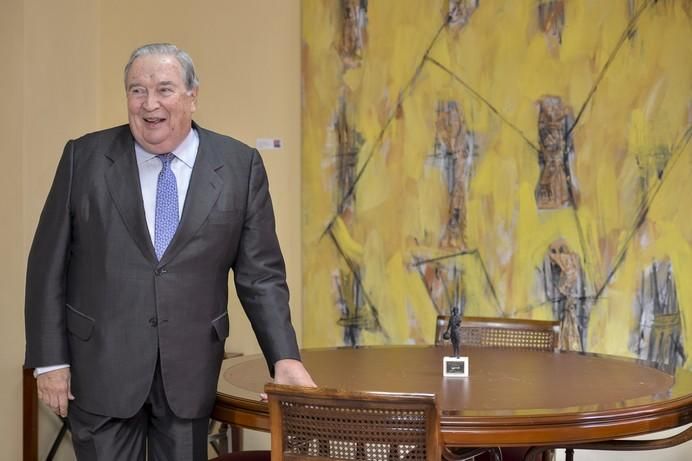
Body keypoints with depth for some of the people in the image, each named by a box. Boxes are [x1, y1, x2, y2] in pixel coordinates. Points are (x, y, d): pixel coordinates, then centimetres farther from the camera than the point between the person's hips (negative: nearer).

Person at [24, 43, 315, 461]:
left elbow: (260, 273, 1)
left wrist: (285, 358, -8)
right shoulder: (85, 158, 0)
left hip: (190, 368, 1)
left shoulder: (239, 166, 0)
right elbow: (49, 266, 1)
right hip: (102, 366, -1)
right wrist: (50, 360, -3)